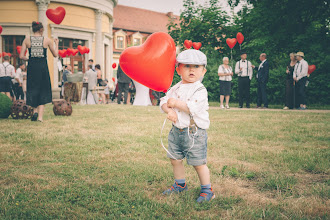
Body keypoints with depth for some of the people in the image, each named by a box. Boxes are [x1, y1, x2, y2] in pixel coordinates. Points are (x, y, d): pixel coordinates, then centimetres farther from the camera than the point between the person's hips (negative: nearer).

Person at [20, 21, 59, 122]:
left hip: (32, 67, 1)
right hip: (43, 67, -1)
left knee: (32, 89, 17)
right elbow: (55, 54, 7)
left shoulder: (27, 40, 1)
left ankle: (35, 110, 3)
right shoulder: (47, 40, 0)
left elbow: (21, 56, -2)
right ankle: (40, 116, 1)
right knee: (43, 91, 7)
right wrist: (56, 44, 22)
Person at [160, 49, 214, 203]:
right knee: (175, 159, 16)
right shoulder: (176, 88, 8)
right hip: (177, 130, 7)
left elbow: (193, 107, -25)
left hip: (194, 132, -7)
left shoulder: (200, 90, -11)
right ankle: (180, 184, 37)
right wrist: (169, 110, -16)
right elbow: (164, 102, 5)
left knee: (198, 163, -2)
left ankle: (207, 190, 15)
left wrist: (176, 103, -18)